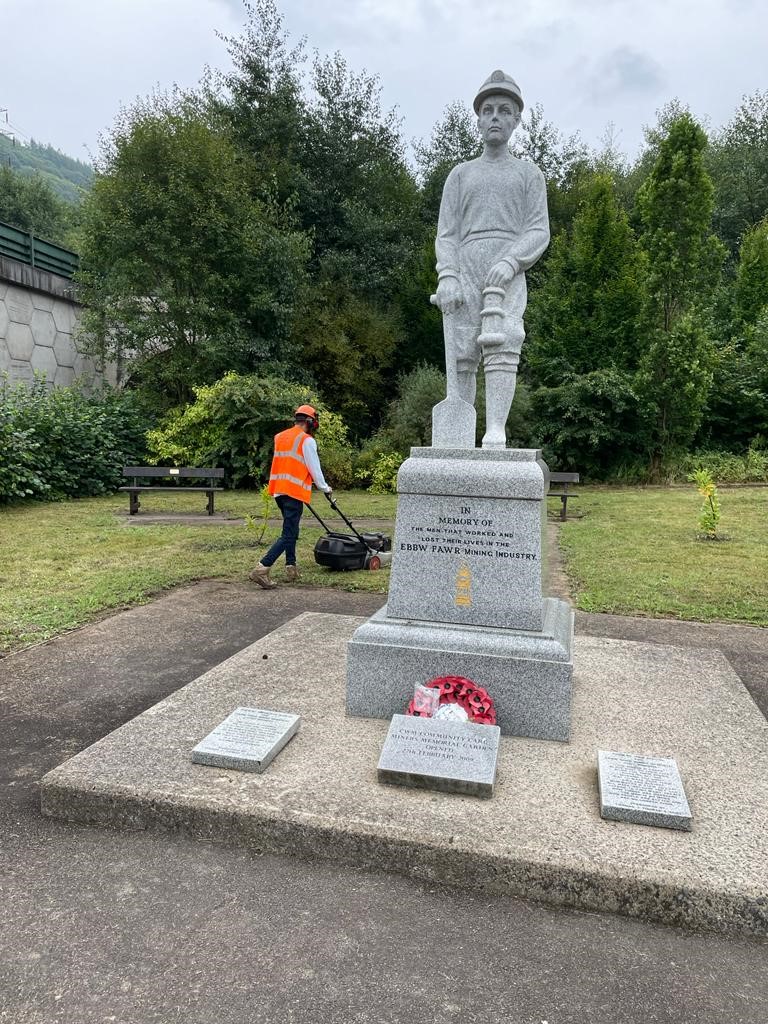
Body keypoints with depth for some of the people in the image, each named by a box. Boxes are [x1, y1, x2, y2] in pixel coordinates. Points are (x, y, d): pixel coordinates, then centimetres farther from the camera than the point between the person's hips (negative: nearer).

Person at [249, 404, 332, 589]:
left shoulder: (280, 437, 14)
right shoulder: (307, 440, -9)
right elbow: (314, 468, -6)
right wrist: (325, 488, 10)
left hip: (278, 490, 8)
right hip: (294, 492, -8)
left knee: (291, 530, 21)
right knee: (288, 535, -7)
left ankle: (291, 568, 21)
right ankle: (261, 569, -16)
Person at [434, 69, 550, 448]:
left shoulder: (529, 173, 20)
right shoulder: (460, 173, 22)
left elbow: (538, 232, 7)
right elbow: (446, 234, 11)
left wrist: (509, 262, -13)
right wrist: (447, 277, -8)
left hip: (506, 275, -1)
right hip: (463, 274, 2)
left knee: (502, 347, -22)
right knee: (461, 359, -7)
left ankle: (496, 435, -30)